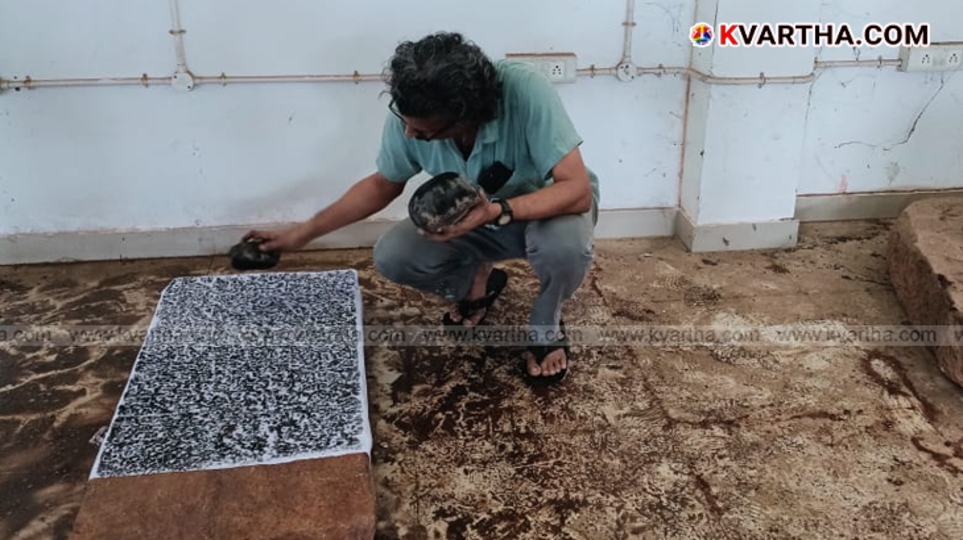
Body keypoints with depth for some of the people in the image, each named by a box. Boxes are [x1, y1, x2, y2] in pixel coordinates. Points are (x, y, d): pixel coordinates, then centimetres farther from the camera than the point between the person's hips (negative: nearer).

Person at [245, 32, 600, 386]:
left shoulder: (525, 91, -37)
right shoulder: (408, 116, -23)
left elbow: (577, 190, -37)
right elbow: (381, 186, -4)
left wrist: (495, 211, -50)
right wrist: (302, 233, -4)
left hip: (550, 206, -3)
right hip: (478, 214, 3)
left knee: (564, 241, -37)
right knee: (391, 258, -18)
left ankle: (546, 327, -3)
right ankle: (478, 282, 13)